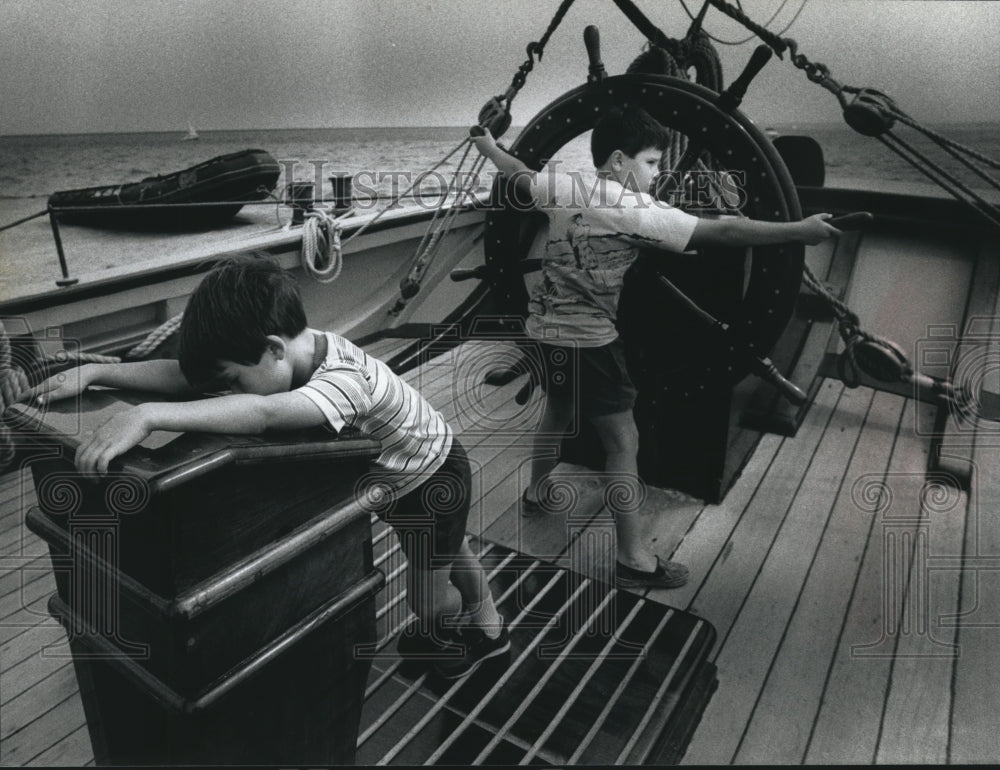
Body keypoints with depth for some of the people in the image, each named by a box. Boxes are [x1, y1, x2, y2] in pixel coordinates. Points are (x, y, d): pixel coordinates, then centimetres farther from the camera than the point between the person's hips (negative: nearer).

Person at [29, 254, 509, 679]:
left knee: (429, 598, 11)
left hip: (433, 474, -8)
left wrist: (147, 416, -62)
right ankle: (490, 631, 53)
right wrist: (95, 372, -26)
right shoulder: (293, 354, -19)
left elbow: (262, 414, -58)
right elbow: (187, 375, -19)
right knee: (451, 556, 28)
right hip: (394, 480, 8)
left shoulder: (344, 379, -43)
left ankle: (459, 631, 47)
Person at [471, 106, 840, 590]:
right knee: (623, 442, -2)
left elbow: (517, 176, 19)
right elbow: (722, 232, -21)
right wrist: (800, 231, -15)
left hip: (547, 326, 8)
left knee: (558, 411, 29)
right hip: (588, 337, -8)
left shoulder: (563, 186, 1)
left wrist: (487, 144, 39)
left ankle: (535, 494, 49)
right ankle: (633, 559, 5)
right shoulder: (637, 211, -17)